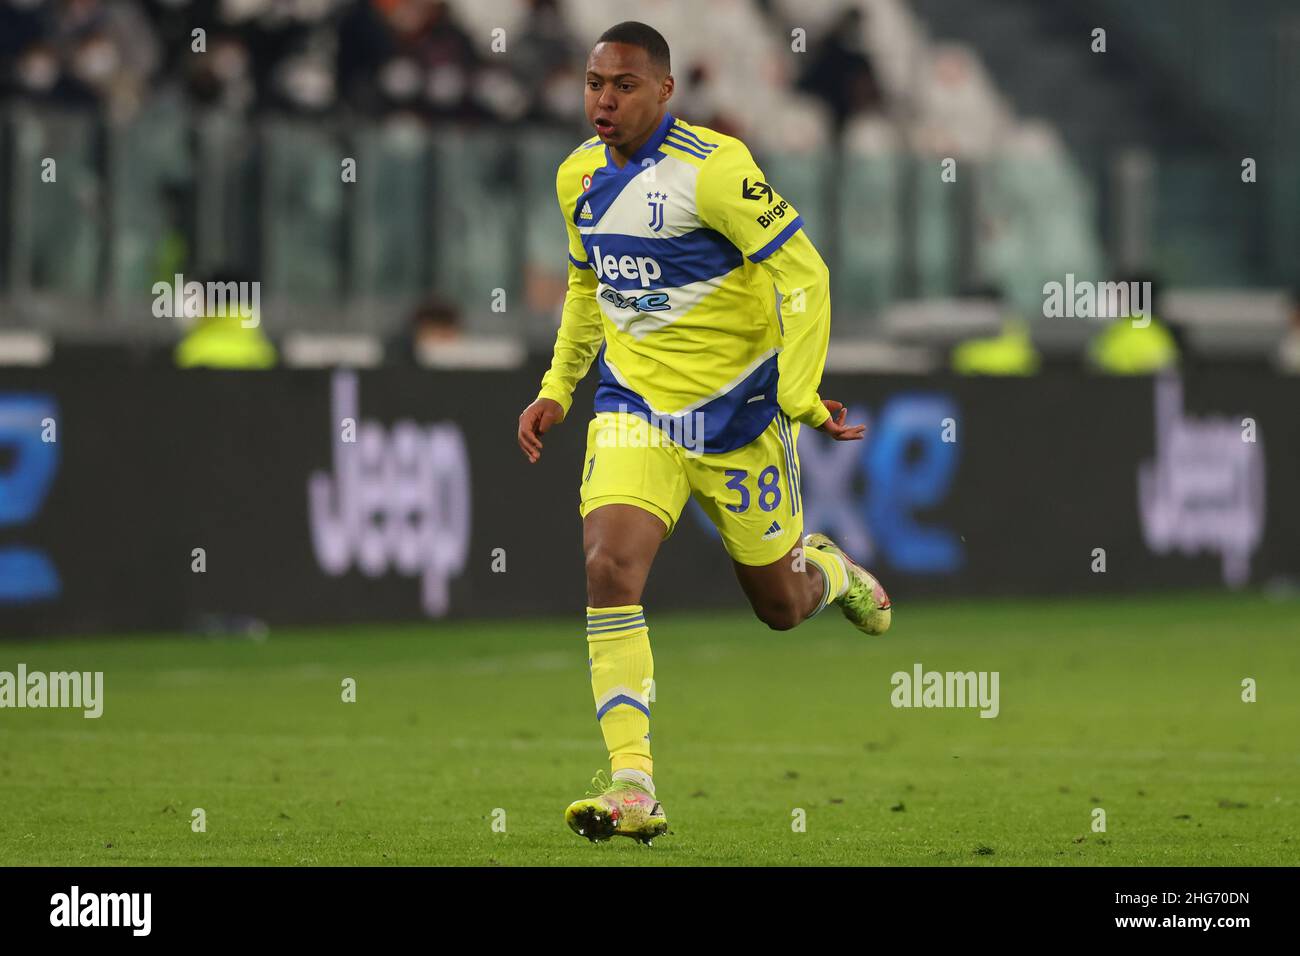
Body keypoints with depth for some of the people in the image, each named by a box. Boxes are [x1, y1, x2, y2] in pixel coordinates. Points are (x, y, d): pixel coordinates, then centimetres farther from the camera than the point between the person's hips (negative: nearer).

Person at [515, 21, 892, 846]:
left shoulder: (715, 169, -18)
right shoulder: (579, 176, 4)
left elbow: (804, 274, -16)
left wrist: (799, 397, -19)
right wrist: (556, 390, 17)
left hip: (735, 410, -4)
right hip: (633, 409, 4)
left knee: (780, 604, 10)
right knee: (610, 568, -20)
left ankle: (831, 569, 50)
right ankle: (632, 784, -22)